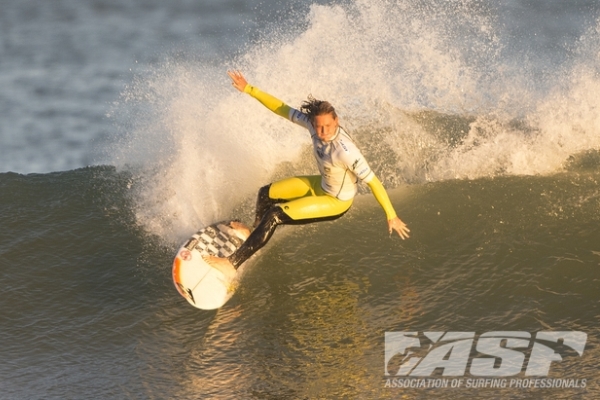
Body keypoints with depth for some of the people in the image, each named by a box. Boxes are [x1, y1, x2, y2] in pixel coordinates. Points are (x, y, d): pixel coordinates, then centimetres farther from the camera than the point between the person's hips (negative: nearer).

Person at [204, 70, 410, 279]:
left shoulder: (345, 151, -38)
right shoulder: (313, 122, -20)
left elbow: (372, 181, -30)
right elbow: (282, 108, -8)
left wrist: (391, 216, -25)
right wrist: (248, 89, -12)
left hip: (336, 202, -8)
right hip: (322, 185, 8)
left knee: (274, 215, -17)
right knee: (265, 194, 18)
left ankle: (232, 264, -11)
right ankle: (255, 234, 45)